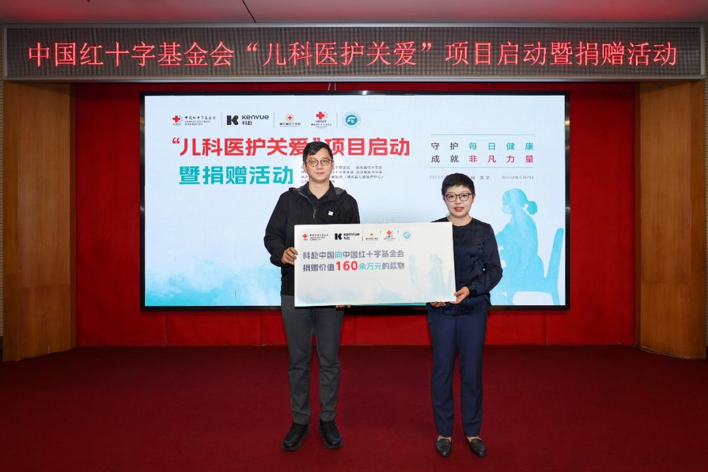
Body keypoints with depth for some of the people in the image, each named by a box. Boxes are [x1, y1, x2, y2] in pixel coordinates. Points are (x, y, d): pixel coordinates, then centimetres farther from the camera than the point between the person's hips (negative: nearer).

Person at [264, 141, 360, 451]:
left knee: (329, 359, 9)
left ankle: (327, 420, 25)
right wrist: (282, 253, -17)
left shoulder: (346, 202, 5)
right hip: (294, 291, 1)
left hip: (331, 293, 0)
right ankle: (299, 420, 24)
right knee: (298, 360, 9)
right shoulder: (289, 200, 6)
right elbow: (272, 235, 7)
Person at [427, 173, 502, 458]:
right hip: (441, 310, 0)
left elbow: (494, 271, -1)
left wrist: (470, 289, -17)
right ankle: (443, 432, 22)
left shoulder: (483, 231, 3)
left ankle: (473, 431, 24)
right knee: (442, 371, 6)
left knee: (472, 371, 7)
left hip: (474, 310, 0)